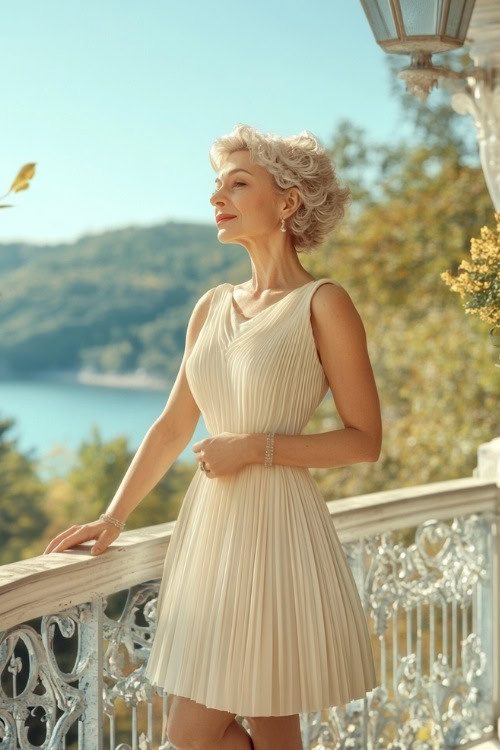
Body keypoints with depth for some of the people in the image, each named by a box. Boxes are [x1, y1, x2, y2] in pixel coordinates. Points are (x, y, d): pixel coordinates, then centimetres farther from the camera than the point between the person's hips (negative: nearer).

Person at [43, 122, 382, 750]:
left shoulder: (322, 304, -7)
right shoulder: (212, 307, 11)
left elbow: (365, 439, -7)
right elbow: (172, 427, 16)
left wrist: (257, 447, -14)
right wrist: (113, 518, 12)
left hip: (276, 529, -6)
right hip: (209, 528, 7)